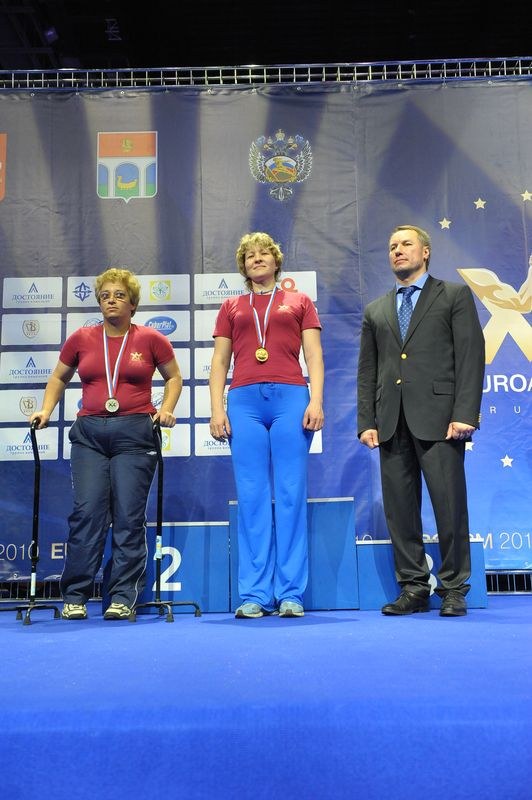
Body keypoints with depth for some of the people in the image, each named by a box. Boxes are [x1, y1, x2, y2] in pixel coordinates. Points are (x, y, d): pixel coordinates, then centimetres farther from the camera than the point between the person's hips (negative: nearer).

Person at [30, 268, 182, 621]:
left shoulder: (151, 339, 2)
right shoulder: (81, 339, 8)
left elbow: (174, 377, 13)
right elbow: (58, 378, 21)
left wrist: (166, 409, -1)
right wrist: (46, 410, 9)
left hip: (135, 433, -1)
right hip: (89, 433, 2)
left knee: (129, 515, -2)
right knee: (87, 511, -5)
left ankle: (123, 597, 4)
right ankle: (75, 595, 4)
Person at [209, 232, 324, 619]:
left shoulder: (299, 301, 15)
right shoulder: (231, 307, 19)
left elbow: (313, 355, 7)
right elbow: (220, 361, 14)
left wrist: (316, 401, -6)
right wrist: (217, 409, 2)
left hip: (290, 398, -1)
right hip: (244, 401, 1)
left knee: (291, 496, -3)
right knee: (252, 498, 0)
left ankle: (291, 594, 2)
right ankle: (254, 594, 4)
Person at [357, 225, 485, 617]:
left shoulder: (455, 295, 8)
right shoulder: (376, 311, 20)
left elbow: (471, 356, -1)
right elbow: (367, 372, 16)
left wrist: (464, 414, -11)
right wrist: (367, 422, 5)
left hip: (437, 417, -4)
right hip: (392, 423, 4)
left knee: (450, 505, -3)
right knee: (399, 509, 4)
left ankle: (454, 589, 9)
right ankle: (413, 587, 14)